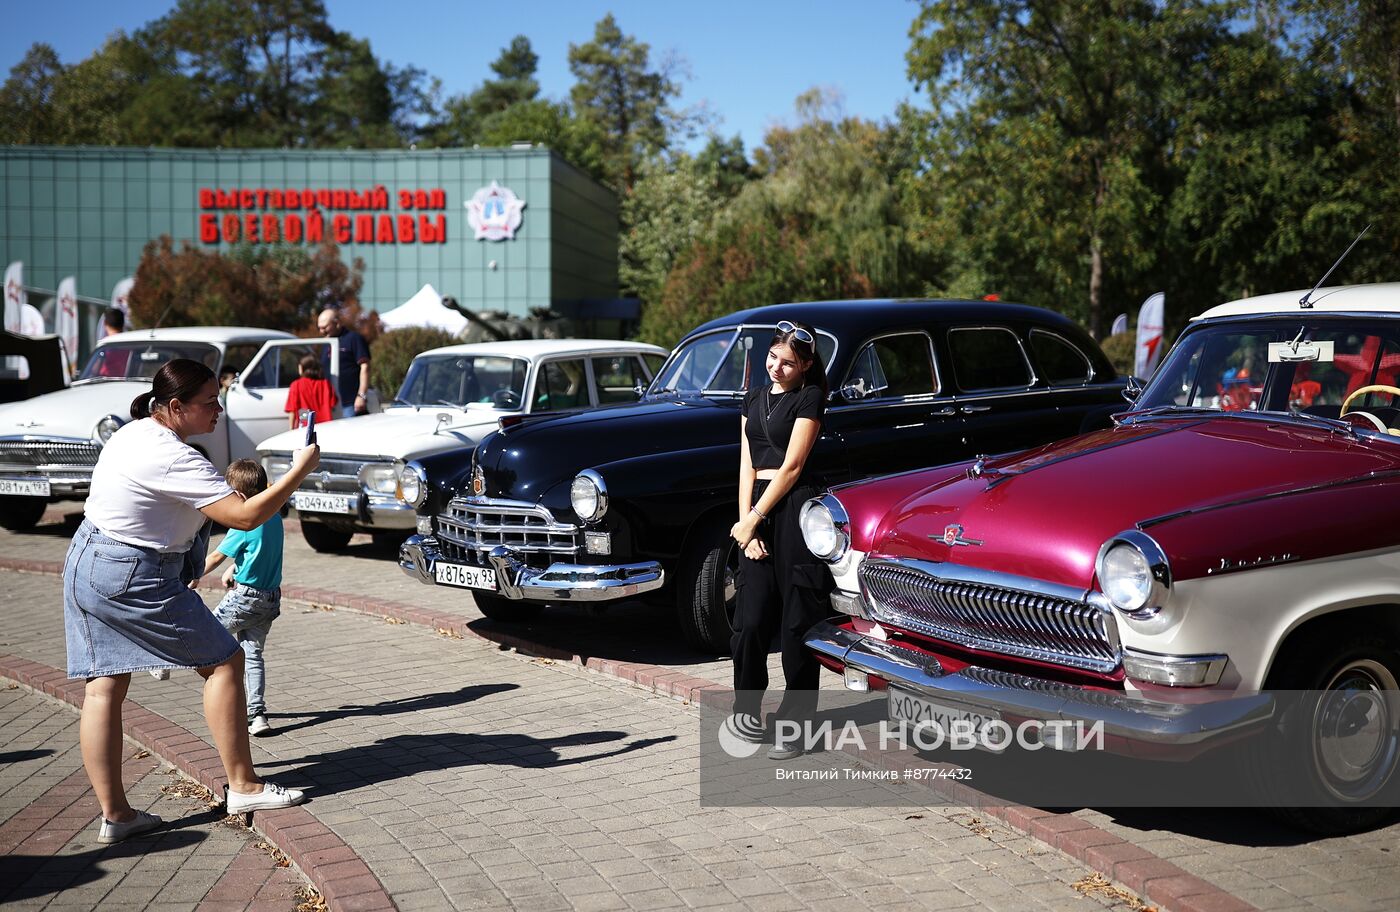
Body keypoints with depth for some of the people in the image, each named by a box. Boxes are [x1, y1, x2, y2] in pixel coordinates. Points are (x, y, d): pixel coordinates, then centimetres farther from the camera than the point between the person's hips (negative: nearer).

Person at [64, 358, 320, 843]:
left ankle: (114, 814, 13)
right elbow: (246, 516, -25)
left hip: (86, 563, 10)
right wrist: (300, 471, -17)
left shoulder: (135, 431, 8)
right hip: (132, 579, -10)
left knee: (103, 688, 8)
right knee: (223, 660, 1)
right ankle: (242, 786, 7)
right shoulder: (173, 458, -22)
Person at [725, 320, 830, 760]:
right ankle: (746, 708, 18)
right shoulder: (754, 396, 15)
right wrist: (745, 521, -1)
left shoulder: (809, 398, -3)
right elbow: (747, 464, 10)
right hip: (756, 508, 5)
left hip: (794, 508, -5)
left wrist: (751, 522, -8)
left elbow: (791, 467, -9)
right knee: (751, 617, 3)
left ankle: (795, 723, 5)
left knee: (797, 620, -1)